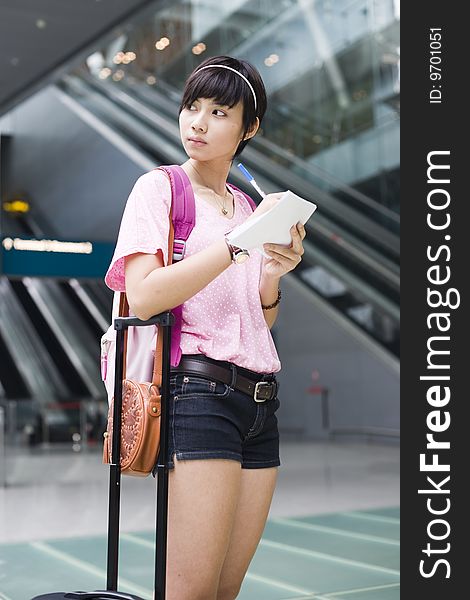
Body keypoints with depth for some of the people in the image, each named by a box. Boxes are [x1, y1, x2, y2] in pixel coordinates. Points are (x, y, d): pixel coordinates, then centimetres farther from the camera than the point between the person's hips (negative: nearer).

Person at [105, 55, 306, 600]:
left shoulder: (250, 209, 18)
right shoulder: (159, 187, 1)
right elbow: (142, 298, -15)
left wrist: (273, 276, -1)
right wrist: (238, 243, -17)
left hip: (260, 401, 6)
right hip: (199, 391, -6)